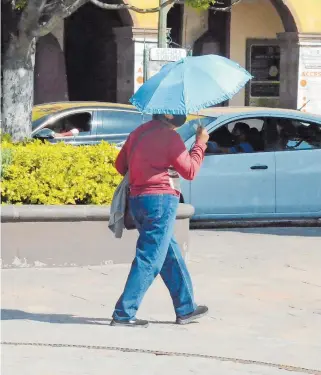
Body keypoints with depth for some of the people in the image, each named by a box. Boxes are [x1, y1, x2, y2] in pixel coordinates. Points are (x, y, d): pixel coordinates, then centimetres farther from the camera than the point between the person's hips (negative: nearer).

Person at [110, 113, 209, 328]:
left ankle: (186, 309, 25)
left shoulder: (138, 133, 11)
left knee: (171, 255, 18)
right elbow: (190, 171, -6)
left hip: (137, 199, 9)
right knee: (150, 260, -6)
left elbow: (120, 164, 19)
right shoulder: (169, 137, -10)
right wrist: (200, 143, 5)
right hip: (160, 199, -9)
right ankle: (123, 314, -10)